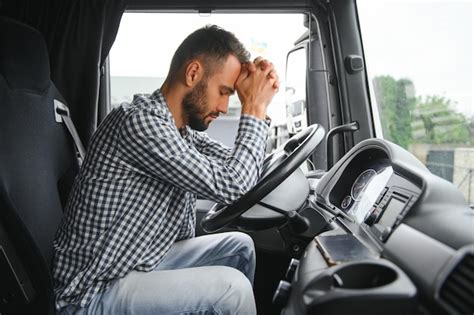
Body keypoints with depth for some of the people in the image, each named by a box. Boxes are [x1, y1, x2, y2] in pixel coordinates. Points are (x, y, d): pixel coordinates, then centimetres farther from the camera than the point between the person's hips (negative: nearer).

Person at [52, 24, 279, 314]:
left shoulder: (181, 128, 2)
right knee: (231, 288, -19)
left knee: (240, 245, 11)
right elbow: (231, 187, -24)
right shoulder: (140, 121, -25)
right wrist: (254, 110, -14)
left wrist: (258, 107, -1)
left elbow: (238, 171, 9)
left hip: (140, 263, 9)